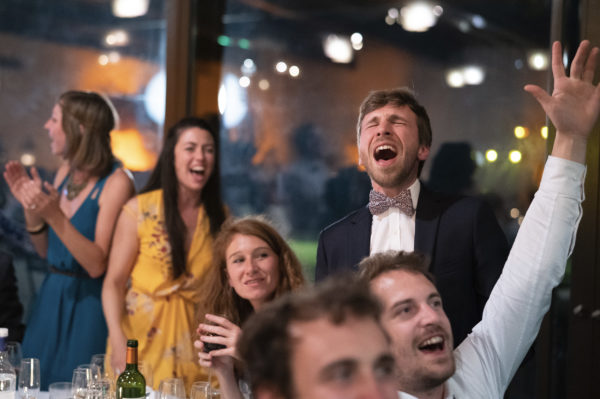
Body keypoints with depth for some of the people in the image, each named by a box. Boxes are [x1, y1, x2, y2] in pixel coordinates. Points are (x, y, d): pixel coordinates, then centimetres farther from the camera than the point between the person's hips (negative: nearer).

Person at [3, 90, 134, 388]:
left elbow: (97, 265, -20)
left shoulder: (115, 182, -15)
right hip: (52, 298, 7)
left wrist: (54, 215, -29)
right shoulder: (66, 171, 6)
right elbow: (47, 251, 12)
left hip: (89, 305, -7)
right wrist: (30, 206, -3)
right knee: (38, 384, 10)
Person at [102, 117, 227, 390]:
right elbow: (113, 282, -5)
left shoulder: (219, 216, 5)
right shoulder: (139, 209, -5)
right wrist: (118, 343, -17)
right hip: (142, 337, -2)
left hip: (194, 343, 3)